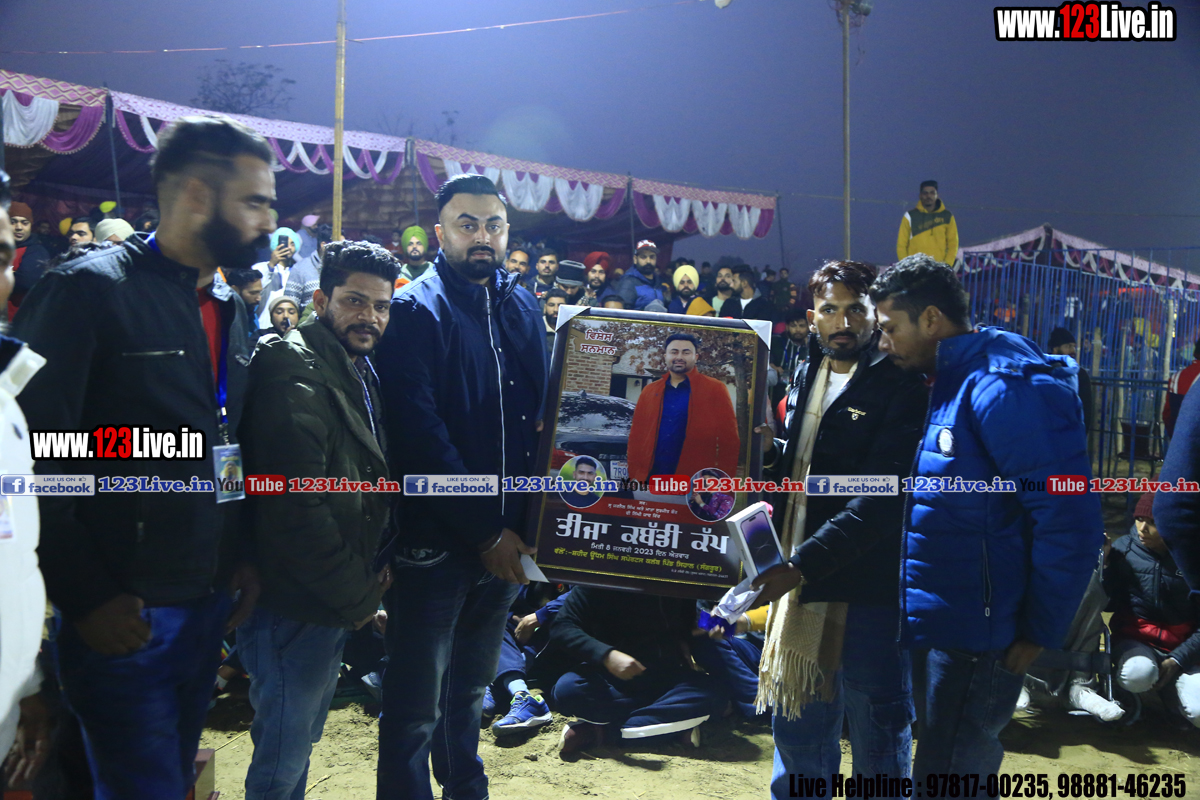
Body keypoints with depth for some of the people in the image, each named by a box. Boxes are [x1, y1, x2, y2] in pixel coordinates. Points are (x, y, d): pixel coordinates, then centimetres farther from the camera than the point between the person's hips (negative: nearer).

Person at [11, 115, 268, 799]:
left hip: (209, 607, 7)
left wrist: (243, 557, 8)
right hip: (124, 616, -7)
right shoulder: (88, 290, -13)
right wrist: (85, 595, -16)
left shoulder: (231, 310, 11)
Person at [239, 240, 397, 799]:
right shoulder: (296, 371, -18)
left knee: (301, 741, 22)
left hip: (338, 602, 9)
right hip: (295, 605, -9)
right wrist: (358, 594, -15)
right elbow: (295, 507, -24)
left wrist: (369, 574, 5)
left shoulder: (358, 370, 12)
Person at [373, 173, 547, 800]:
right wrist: (483, 531, -17)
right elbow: (420, 436, -16)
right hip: (435, 538, -6)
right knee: (416, 706, 5)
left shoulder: (522, 304, 10)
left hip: (505, 536, 6)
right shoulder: (415, 311, -9)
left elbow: (544, 405, 12)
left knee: (471, 687, 22)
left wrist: (519, 524, -2)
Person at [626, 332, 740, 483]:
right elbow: (637, 435, 11)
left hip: (695, 484, -3)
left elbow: (729, 440, -2)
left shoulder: (715, 390, 0)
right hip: (650, 479, 3)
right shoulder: (649, 391, 11)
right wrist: (634, 475, 1)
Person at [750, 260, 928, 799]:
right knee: (798, 727, 20)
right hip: (800, 584, 7)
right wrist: (763, 456, 1)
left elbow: (882, 499, -20)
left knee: (878, 740, 7)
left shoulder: (902, 390, -11)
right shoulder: (807, 378, 12)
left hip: (869, 593, -7)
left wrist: (803, 565, -25)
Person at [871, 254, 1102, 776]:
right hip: (949, 626, 9)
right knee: (966, 763, 21)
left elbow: (1069, 520, -22)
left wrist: (1040, 632, -15)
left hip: (979, 634, -9)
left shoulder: (1004, 387, -20)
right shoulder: (949, 384, 10)